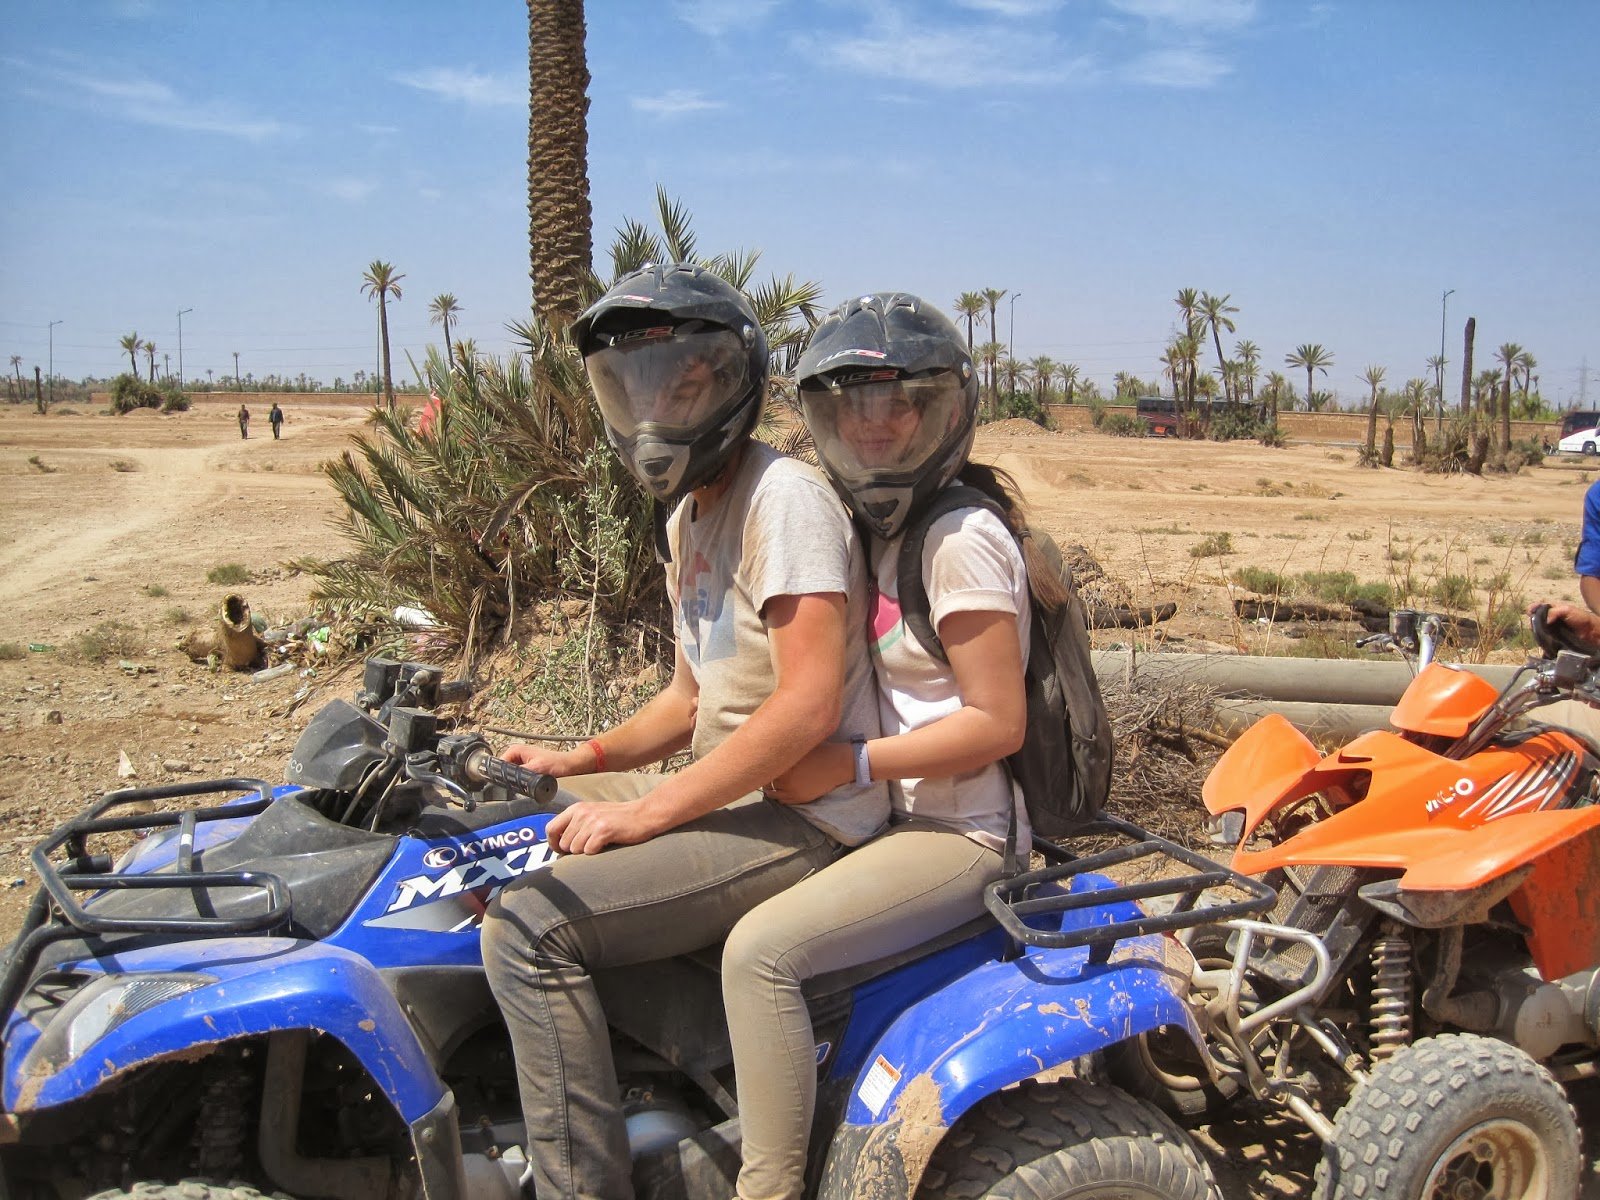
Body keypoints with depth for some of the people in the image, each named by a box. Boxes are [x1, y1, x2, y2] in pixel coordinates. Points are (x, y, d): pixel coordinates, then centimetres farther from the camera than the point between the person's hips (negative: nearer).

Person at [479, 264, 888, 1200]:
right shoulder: (689, 515, 16)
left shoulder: (784, 494, -15)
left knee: (530, 926, -22)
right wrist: (583, 762, 9)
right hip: (734, 796, 10)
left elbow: (808, 706, -24)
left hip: (805, 821, -10)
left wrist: (649, 810, -21)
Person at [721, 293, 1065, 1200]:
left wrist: (849, 764, -22)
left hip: (962, 833, -10)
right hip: (903, 816, 10)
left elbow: (996, 723, -20)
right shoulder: (883, 529, 12)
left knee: (760, 949, -23)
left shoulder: (961, 540, -17)